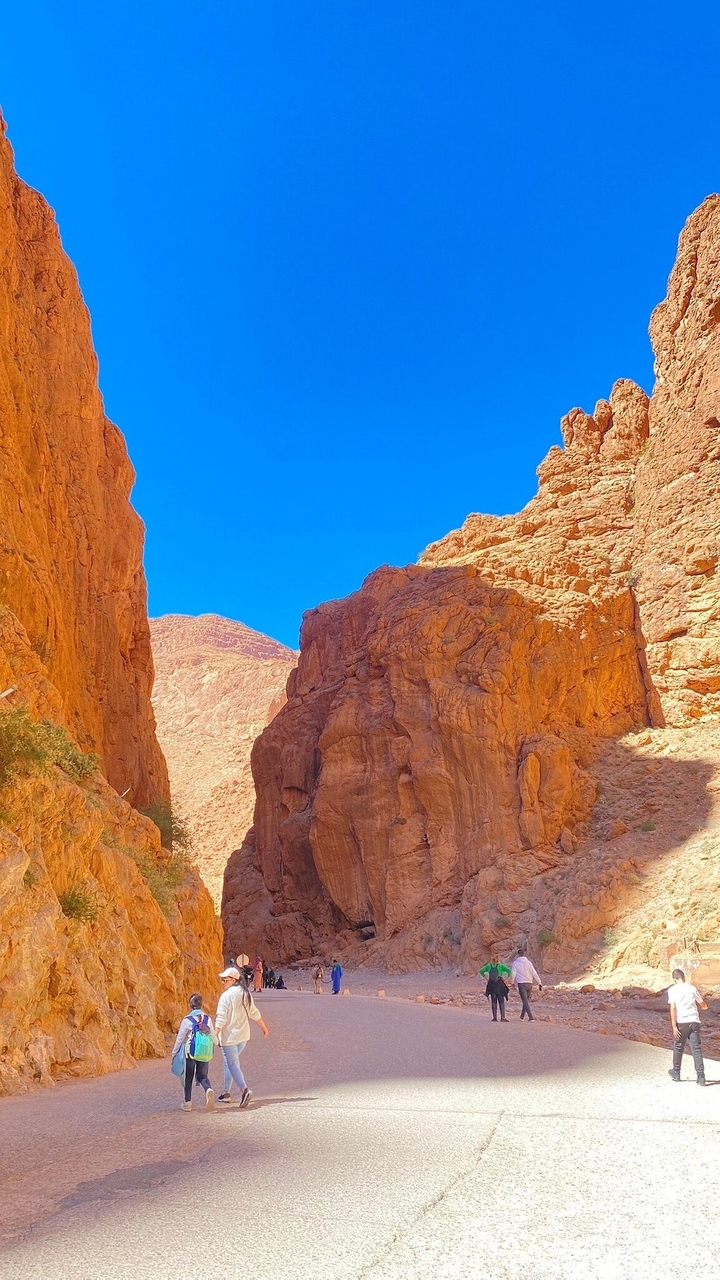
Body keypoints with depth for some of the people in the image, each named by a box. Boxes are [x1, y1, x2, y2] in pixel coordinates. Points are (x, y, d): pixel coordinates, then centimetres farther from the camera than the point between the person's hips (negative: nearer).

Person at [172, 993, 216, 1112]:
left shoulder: (187, 1020, -10)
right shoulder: (208, 1019, 0)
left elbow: (180, 1038, -4)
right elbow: (213, 1036, 7)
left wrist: (174, 1053, 8)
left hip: (190, 1052, -2)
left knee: (188, 1077, 15)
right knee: (202, 1075, 12)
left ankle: (188, 1102, 17)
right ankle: (209, 1089, -17)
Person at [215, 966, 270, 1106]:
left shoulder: (226, 996, -14)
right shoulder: (245, 993, 8)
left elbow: (221, 1018, -18)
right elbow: (254, 1013, 14)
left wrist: (215, 1035, -18)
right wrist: (263, 1026, 23)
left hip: (230, 1035, -7)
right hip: (243, 1035, 7)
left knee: (232, 1064, -4)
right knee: (231, 1063, 18)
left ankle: (244, 1090, -18)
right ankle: (226, 1092, 24)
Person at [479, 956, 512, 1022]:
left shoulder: (489, 966, 5)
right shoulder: (500, 966, -3)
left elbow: (481, 971, 8)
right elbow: (509, 971, -13)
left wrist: (486, 978, 9)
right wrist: (506, 977, -3)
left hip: (491, 985, 2)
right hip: (499, 985, -2)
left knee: (493, 1002, 10)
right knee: (501, 1002, 6)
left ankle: (494, 1017, 7)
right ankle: (503, 1017, -2)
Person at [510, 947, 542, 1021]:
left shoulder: (515, 963, -3)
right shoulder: (528, 962, 2)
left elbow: (513, 974, -3)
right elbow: (534, 973, 0)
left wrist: (512, 982, 14)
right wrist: (539, 983, 4)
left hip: (521, 984, -3)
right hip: (529, 983, 3)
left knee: (525, 1002, -1)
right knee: (526, 1000, 19)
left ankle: (531, 1018, -13)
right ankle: (522, 1016, 29)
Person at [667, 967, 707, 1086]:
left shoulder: (672, 990, 0)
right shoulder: (692, 988, 6)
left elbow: (673, 1008, -9)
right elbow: (704, 1006, 15)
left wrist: (674, 1026, -8)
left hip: (681, 1022, -1)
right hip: (694, 1021, 2)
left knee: (678, 1048, 15)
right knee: (696, 1049, 4)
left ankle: (676, 1072, 28)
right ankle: (701, 1076, -3)